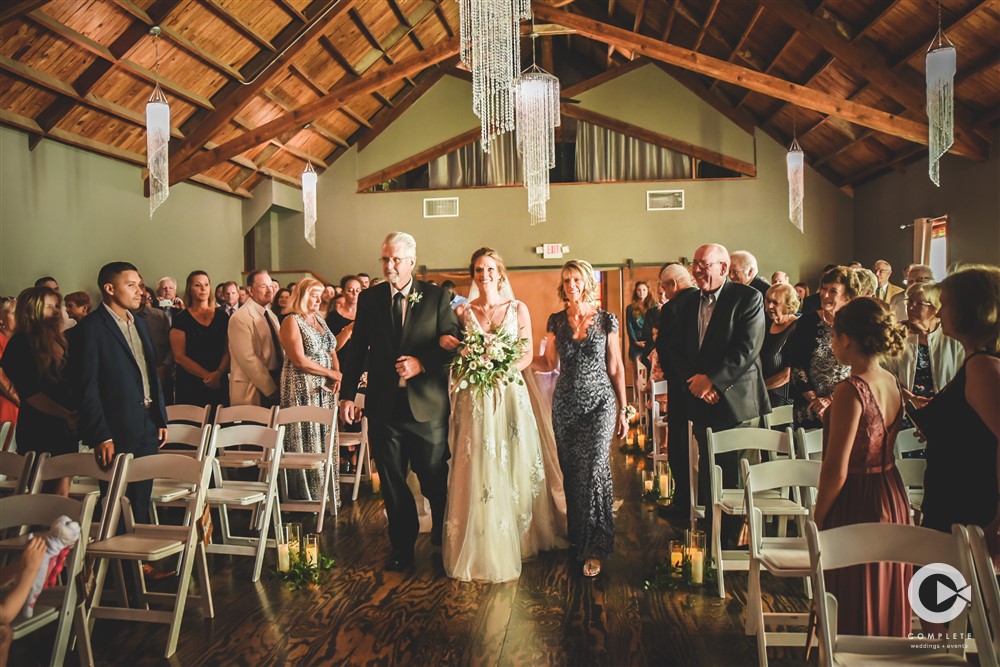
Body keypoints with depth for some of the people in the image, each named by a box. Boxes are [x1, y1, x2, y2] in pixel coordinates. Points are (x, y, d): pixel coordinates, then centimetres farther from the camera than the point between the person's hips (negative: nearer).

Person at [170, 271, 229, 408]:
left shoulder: (222, 316, 6)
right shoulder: (181, 319, -1)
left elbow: (229, 350, 4)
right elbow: (179, 356, -6)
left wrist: (218, 373, -12)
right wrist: (207, 375, -13)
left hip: (219, 384, 2)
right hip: (190, 385, -2)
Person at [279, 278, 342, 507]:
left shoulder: (320, 319, 15)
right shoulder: (292, 321, -8)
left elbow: (332, 352, 15)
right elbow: (299, 360, -16)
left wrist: (337, 376, -5)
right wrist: (332, 373, -12)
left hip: (325, 389, 7)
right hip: (302, 389, -7)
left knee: (325, 441, 9)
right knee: (307, 443, -2)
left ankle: (325, 494, 17)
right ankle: (306, 497, 8)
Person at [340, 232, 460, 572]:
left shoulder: (437, 296, -2)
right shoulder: (369, 298, 5)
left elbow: (452, 345, -3)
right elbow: (356, 349, 8)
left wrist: (421, 364, -18)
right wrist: (347, 395, 4)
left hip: (426, 404, -2)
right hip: (384, 404, 2)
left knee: (435, 480, 9)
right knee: (392, 481, 11)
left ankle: (444, 543, 31)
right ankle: (402, 547, 26)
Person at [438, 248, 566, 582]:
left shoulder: (517, 309, 5)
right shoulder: (462, 312, 6)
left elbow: (527, 355, 2)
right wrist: (445, 342, -15)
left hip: (509, 395, 0)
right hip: (474, 400, 0)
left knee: (513, 466, 6)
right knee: (477, 470, 0)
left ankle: (518, 538, 24)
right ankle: (480, 549, 12)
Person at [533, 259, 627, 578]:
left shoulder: (606, 320, -1)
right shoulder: (556, 321, 5)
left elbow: (616, 367, 2)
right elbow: (549, 363, 9)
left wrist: (622, 410, 1)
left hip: (599, 403, -3)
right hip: (565, 404, 3)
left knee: (594, 470, -11)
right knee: (571, 472, 8)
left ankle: (594, 548, -1)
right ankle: (576, 537, 24)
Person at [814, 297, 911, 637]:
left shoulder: (851, 390, -23)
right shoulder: (892, 383, 3)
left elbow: (836, 471, -21)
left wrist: (817, 519, -9)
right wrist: (830, 412, 10)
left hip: (856, 504, -8)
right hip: (892, 498, 8)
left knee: (851, 611, 8)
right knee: (884, 601, 23)